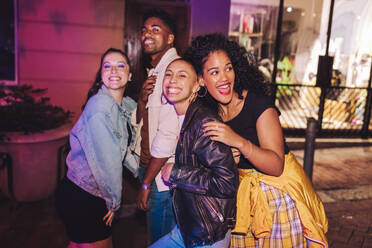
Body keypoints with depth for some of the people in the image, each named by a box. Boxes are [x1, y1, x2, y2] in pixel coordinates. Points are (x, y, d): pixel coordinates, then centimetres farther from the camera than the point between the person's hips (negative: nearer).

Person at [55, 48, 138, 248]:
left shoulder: (127, 105, 4)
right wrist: (114, 201, -11)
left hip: (95, 196, 8)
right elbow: (107, 161, -22)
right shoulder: (100, 106, -24)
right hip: (79, 199, -8)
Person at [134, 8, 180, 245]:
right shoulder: (155, 70, 12)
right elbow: (142, 121, 11)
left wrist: (146, 183, -18)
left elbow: (168, 134, -25)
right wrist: (142, 98, -11)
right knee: (156, 236, 25)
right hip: (151, 166, 9)